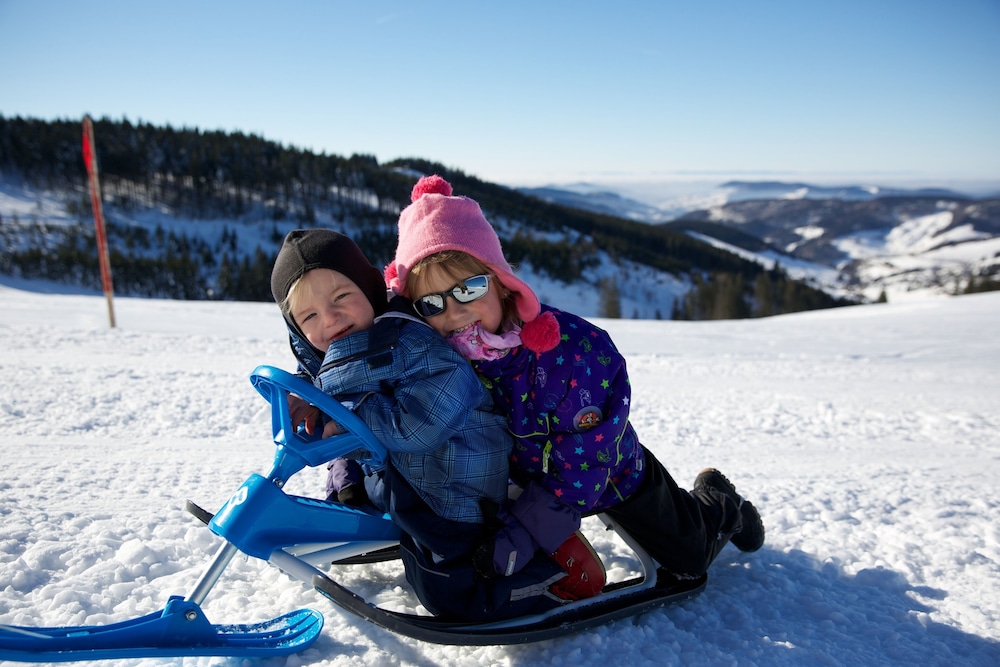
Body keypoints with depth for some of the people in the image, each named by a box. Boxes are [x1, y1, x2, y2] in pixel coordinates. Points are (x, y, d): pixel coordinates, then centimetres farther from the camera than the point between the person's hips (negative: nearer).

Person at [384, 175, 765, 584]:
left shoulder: (570, 348, -38)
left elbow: (582, 465, -33)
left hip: (614, 474, -4)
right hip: (536, 478, 4)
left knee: (687, 560, 13)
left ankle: (719, 502, 47)